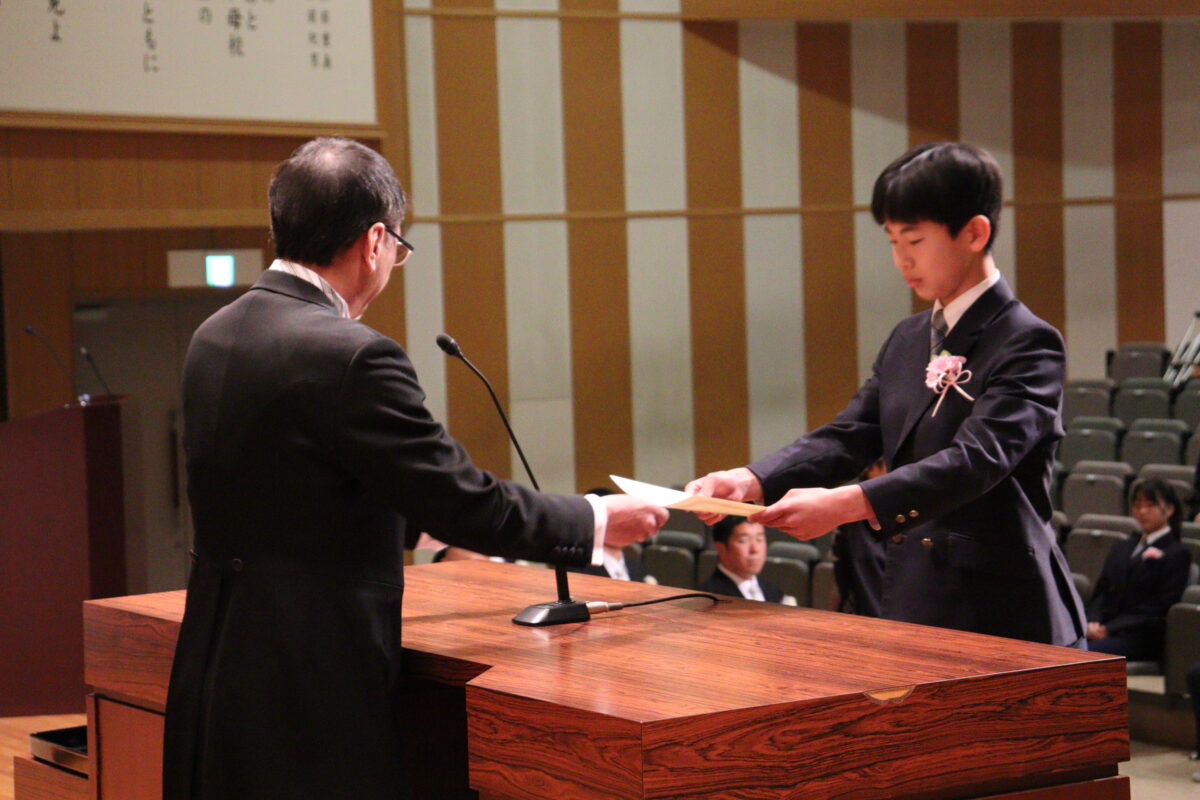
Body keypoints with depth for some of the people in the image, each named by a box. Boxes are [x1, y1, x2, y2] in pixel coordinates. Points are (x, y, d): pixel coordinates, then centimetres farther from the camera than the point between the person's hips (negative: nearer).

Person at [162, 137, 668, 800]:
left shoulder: (213, 338, 7)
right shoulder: (350, 356, -19)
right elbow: (466, 504, -15)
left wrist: (437, 519, 27)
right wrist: (596, 521, 0)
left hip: (215, 665, 9)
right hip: (313, 693, -8)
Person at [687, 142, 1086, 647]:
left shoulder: (1027, 344, -11)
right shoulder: (907, 340, 15)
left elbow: (976, 459, -24)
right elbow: (848, 436, 8)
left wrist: (846, 504, -35)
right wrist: (751, 482, -11)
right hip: (910, 608, 7)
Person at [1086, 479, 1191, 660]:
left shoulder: (1177, 554, 4)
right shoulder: (1121, 548, 26)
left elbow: (1160, 607, -6)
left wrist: (1110, 628, -13)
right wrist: (1092, 622, -3)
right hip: (1102, 628, 6)